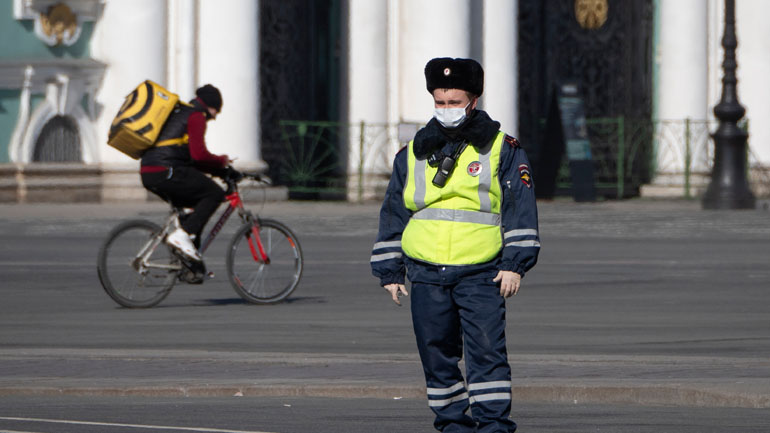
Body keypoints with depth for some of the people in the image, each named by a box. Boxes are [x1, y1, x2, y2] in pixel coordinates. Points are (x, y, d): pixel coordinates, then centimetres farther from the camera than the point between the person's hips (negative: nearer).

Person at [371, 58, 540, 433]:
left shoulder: (501, 149, 4)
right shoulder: (412, 154, 13)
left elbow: (520, 208, 1)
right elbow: (392, 214, 18)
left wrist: (515, 264, -8)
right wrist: (390, 272, 14)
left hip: (480, 275, -3)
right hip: (426, 275, 3)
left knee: (486, 348, -12)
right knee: (437, 354, 6)